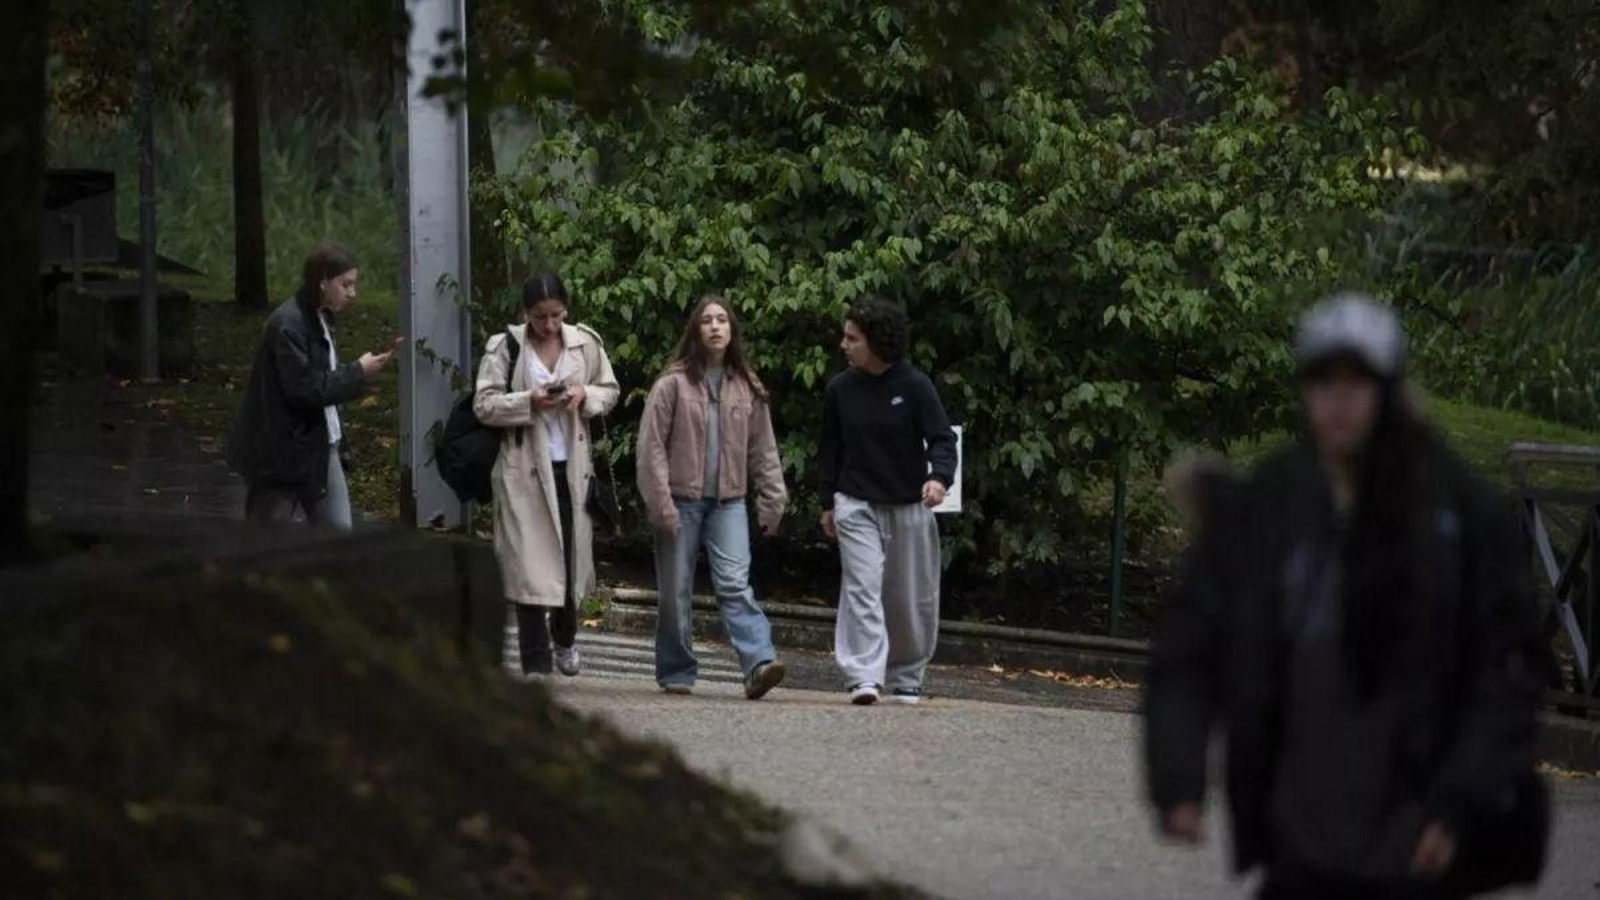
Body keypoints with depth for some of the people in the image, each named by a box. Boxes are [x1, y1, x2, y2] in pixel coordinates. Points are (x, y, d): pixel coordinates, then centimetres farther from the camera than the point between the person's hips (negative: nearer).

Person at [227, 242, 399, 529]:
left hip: (321, 447, 9)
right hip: (284, 450, -9)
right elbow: (304, 389, -25)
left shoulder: (321, 319, 9)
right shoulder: (287, 325, -20)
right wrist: (358, 372, -19)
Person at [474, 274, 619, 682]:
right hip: (524, 468, -3)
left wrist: (586, 395, -9)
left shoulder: (585, 342, 5)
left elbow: (610, 391, 13)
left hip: (572, 465, 3)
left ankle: (564, 639, 34)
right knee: (529, 563, -7)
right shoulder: (505, 347, -4)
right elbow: (484, 404, -5)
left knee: (572, 555, 11)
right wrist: (529, 402, -20)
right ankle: (533, 661, -5)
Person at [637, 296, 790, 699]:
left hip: (729, 500, 2)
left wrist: (772, 500, 7)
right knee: (676, 591, 3)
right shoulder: (674, 384, -3)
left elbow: (762, 449, 13)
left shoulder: (746, 388, 8)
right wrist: (660, 503, -11)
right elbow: (652, 445, -5)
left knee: (735, 583, -13)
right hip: (682, 498, -1)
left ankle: (759, 663, -25)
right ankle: (676, 672, 14)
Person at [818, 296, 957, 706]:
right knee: (862, 587, -15)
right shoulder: (840, 389, 1)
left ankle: (905, 678, 25)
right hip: (857, 503, 1)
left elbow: (942, 439, -9)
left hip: (908, 506, -1)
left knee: (912, 598, 8)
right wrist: (827, 502, 13)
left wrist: (939, 477, -29)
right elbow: (830, 449, 12)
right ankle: (864, 677, -21)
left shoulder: (914, 386, -8)